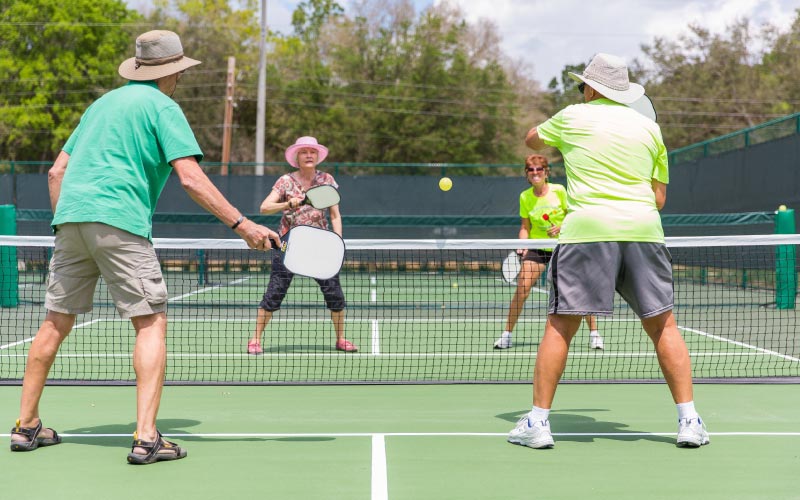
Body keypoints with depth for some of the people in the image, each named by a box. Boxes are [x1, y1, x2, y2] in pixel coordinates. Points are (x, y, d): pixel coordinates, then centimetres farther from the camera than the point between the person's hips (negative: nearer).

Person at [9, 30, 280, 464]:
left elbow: (57, 171, 23)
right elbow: (191, 178, -10)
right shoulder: (162, 106, 2)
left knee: (56, 322, 15)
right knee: (152, 322, -4)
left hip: (70, 217, 7)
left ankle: (26, 426, 22)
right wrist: (242, 224, -11)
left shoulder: (103, 103, 24)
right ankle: (146, 438, -14)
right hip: (119, 220, -7)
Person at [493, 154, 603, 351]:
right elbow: (525, 226, 5)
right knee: (522, 289, -12)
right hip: (537, 248, 1)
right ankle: (507, 334, -1)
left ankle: (594, 334, 7)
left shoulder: (559, 191, -8)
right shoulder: (525, 197, -1)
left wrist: (561, 227, -19)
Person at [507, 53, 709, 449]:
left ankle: (538, 421, 2)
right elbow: (659, 197, 17)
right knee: (663, 325, 8)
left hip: (587, 228, -2)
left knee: (560, 325, 2)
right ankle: (689, 420, 6)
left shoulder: (573, 117, 10)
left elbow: (532, 139, 30)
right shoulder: (649, 128, 16)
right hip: (644, 230, 3)